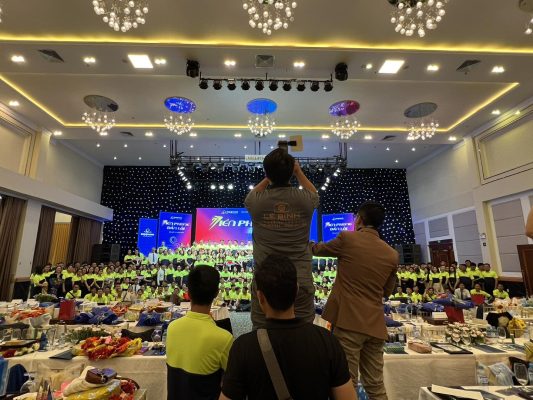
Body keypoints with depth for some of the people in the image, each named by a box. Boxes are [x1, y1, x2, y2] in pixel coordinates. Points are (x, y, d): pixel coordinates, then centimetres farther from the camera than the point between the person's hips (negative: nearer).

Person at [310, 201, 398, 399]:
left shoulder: (347, 238, -7)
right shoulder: (392, 254, 5)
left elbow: (318, 249, 11)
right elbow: (387, 291, 16)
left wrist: (307, 244, 31)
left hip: (348, 321, -5)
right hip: (375, 324, 5)